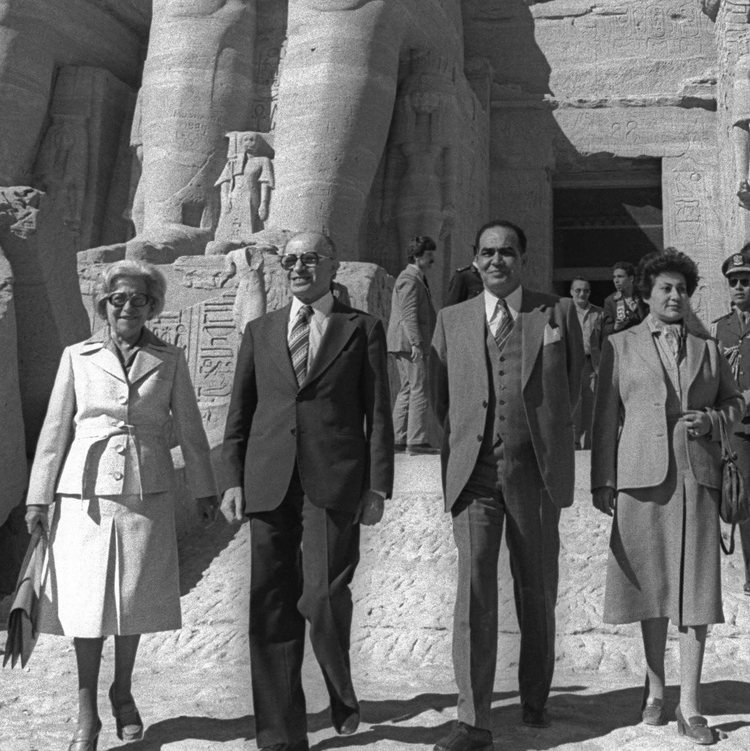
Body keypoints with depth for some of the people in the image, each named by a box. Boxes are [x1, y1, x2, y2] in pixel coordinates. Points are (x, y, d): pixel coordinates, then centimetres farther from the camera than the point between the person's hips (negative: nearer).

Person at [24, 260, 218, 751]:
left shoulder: (169, 360, 6)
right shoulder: (78, 357, 5)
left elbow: (190, 429, 10)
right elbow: (55, 429, 6)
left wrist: (205, 489, 9)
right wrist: (39, 497, 4)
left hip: (147, 493, 1)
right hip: (86, 492, -1)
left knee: (135, 596, 7)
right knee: (86, 599, -1)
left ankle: (123, 693, 28)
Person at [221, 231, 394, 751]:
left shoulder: (362, 330, 8)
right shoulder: (260, 332, 16)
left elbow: (377, 414, 4)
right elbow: (240, 411, 15)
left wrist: (377, 488, -3)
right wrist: (234, 479, 5)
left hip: (335, 484, -3)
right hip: (270, 484, 3)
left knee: (324, 598, -10)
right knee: (272, 607, 3)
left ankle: (343, 696, 19)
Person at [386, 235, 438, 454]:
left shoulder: (418, 278, 21)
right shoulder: (409, 280, -13)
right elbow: (409, 314, -20)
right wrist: (416, 343, -25)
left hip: (404, 344, 11)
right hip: (409, 343, -11)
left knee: (407, 389, 13)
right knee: (419, 389, -9)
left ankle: (398, 439, 16)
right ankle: (417, 441, -8)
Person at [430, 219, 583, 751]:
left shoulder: (558, 313, 6)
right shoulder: (452, 320, 11)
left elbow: (574, 388, 15)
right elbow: (440, 396, 17)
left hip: (535, 471, 0)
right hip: (474, 472, 0)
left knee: (537, 591, 9)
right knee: (474, 589, -9)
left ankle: (535, 699, 29)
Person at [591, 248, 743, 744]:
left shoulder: (708, 348, 14)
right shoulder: (621, 346, 9)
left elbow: (735, 402, 19)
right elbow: (606, 416, 6)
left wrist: (712, 419, -3)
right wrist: (603, 480, 0)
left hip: (697, 476, 1)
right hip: (642, 475, -1)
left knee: (695, 587, -3)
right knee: (651, 587, 6)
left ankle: (690, 706, 2)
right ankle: (655, 690, 21)